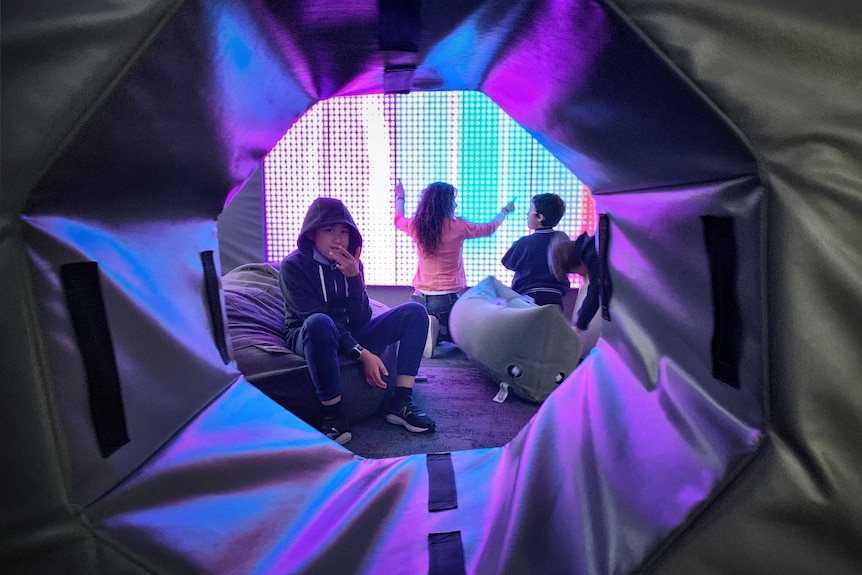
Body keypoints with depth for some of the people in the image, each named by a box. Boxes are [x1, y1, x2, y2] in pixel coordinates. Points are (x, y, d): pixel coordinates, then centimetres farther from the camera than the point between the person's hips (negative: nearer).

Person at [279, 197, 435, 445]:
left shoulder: (351, 264, 1)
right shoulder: (293, 266, -13)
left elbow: (361, 319, -8)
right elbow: (315, 317, -23)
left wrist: (354, 277, -23)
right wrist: (361, 354, -30)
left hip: (349, 336, 5)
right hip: (307, 338, -5)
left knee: (414, 312, -10)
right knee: (319, 322, -41)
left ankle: (401, 401, -17)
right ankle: (333, 415, -30)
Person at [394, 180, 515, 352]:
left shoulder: (416, 225, -1)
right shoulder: (458, 226, -10)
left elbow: (398, 219, 24)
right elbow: (489, 228, 10)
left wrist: (400, 197, 44)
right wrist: (505, 211, 29)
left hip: (420, 297, 4)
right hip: (448, 298, -4)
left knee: (422, 336, 23)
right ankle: (437, 330, -17)